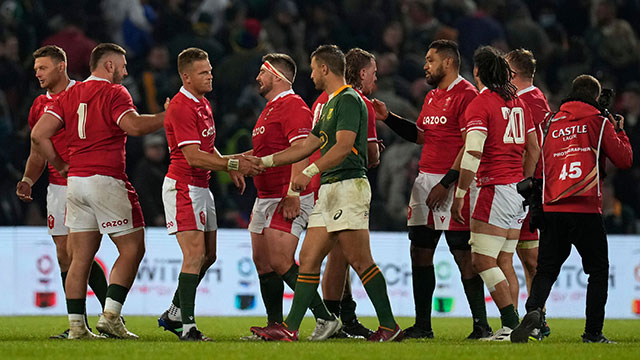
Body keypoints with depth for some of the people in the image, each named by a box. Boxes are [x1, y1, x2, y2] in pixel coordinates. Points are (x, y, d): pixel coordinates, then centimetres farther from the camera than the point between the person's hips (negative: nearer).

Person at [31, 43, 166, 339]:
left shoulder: (69, 95, 13)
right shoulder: (114, 93, -6)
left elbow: (39, 135, 5)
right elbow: (133, 125, -23)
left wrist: (61, 165, 14)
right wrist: (167, 117, -12)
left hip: (75, 181, 7)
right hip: (106, 179, -7)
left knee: (81, 257, 8)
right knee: (132, 248, 2)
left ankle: (76, 325, 5)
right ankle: (110, 315, -7)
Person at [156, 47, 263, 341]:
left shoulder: (203, 104, 14)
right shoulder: (181, 108, -18)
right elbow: (193, 156, -23)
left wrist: (232, 167, 12)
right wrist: (233, 164, -24)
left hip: (201, 186, 10)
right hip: (183, 187, -10)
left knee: (208, 255, 13)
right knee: (195, 255, -15)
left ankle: (173, 315, 24)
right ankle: (188, 326, -14)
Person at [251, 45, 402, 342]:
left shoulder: (349, 100, -9)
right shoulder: (330, 104, 22)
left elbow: (343, 147, -21)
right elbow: (307, 147, 28)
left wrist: (309, 173, -26)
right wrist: (264, 161, 29)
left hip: (349, 185, -10)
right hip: (328, 190, 10)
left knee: (359, 260, -11)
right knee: (308, 258, 5)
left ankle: (389, 327, -7)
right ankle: (290, 328, 4)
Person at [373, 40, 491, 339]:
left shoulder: (466, 95, -11)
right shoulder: (432, 97, 18)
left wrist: (446, 183, -20)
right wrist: (389, 118, 17)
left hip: (452, 182, -9)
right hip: (426, 179, 9)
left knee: (463, 254, -8)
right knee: (420, 252, 8)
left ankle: (481, 325, -3)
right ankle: (422, 326, 14)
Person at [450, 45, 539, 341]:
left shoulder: (480, 104, -9)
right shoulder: (518, 103, 14)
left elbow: (473, 153, -18)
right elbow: (533, 149, 19)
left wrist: (459, 195, -15)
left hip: (494, 188, -8)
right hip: (517, 189, 8)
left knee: (482, 261, -7)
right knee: (503, 263, 11)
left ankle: (511, 324, -15)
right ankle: (510, 326, 8)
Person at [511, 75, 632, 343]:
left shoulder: (553, 125, 13)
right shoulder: (599, 123, 2)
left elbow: (540, 167, 17)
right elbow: (624, 160, 5)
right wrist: (620, 133, 20)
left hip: (552, 209, 3)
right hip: (586, 209, -3)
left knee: (546, 270, 6)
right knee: (598, 271, 9)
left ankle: (533, 309, -21)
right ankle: (593, 332, 4)